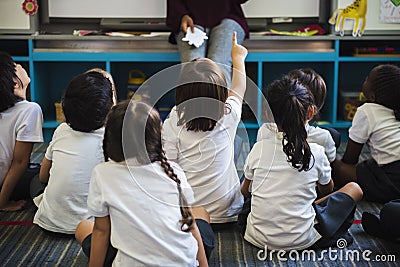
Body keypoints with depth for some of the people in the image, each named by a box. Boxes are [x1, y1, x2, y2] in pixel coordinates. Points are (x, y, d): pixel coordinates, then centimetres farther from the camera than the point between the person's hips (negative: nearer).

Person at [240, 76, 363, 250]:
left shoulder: (259, 148, -5)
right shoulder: (315, 152, -10)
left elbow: (245, 191, 12)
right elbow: (327, 189, 13)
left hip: (258, 238, 2)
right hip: (300, 241, -2)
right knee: (354, 188, 12)